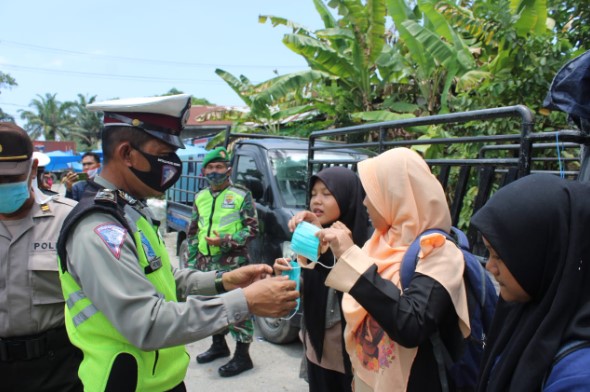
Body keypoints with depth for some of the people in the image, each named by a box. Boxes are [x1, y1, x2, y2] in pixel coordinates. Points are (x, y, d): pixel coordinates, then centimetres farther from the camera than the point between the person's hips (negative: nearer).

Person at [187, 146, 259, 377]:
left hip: (233, 262, -6)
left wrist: (225, 241, -17)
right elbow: (193, 231, 19)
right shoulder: (200, 197, 13)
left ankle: (242, 355, 5)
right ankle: (219, 345, 34)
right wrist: (192, 260, 14)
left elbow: (252, 228, -6)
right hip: (206, 262, 6)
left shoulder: (241, 195, -3)